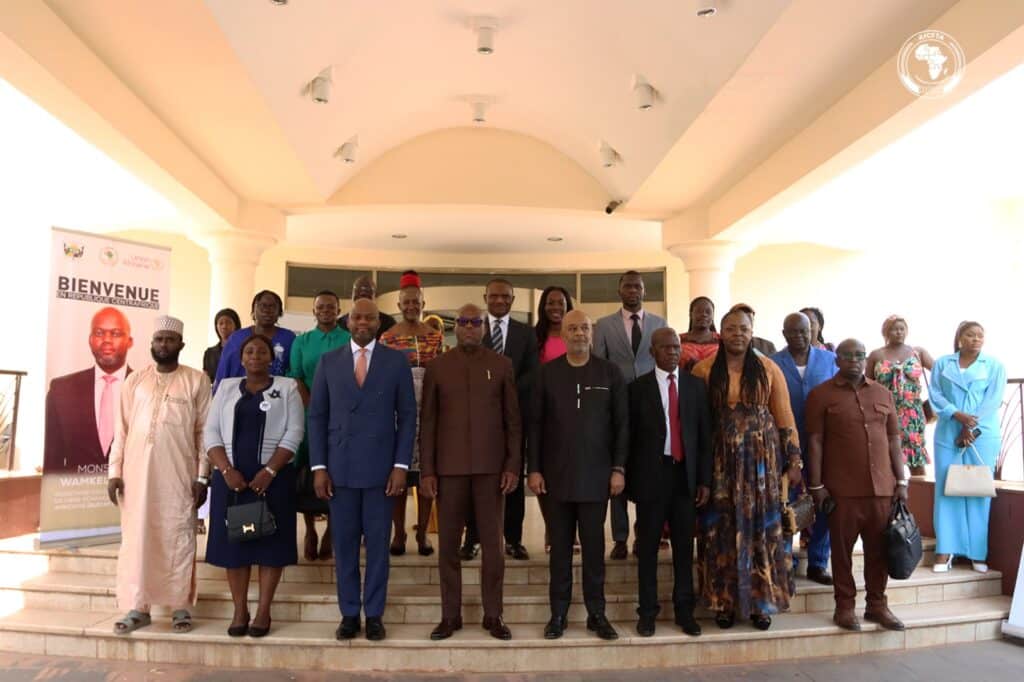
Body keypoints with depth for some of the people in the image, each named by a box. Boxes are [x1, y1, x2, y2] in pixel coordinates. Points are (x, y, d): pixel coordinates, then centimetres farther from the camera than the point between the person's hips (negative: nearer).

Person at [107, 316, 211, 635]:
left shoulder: (197, 381, 2)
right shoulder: (135, 380, 10)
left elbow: (204, 431, -1)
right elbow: (121, 429, 10)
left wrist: (202, 476, -5)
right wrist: (114, 471, 3)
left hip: (179, 475, -2)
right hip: (137, 472, 3)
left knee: (178, 539, 3)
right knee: (136, 538, 6)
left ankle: (181, 606, 12)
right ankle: (137, 607, 17)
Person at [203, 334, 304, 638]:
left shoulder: (287, 387, 4)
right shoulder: (227, 387, 12)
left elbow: (294, 433, -4)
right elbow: (211, 432, 5)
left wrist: (269, 471, -14)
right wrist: (226, 469, -10)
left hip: (273, 477, -2)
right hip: (230, 478, 2)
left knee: (270, 542, 0)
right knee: (233, 542, 4)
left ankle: (263, 611, 9)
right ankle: (240, 611, 15)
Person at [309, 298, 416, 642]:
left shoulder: (396, 360, 2)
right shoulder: (329, 361, 7)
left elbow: (407, 415, 1)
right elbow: (317, 416, 6)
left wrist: (401, 464, -6)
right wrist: (318, 466, -1)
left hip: (380, 467, -1)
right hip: (339, 467, 1)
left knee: (378, 543, 6)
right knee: (344, 543, 8)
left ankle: (374, 615, 18)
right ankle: (349, 614, 21)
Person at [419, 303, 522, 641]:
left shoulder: (501, 365, 4)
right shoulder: (437, 367, 5)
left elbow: (513, 420, 4)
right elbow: (428, 422, 4)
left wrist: (513, 465, -3)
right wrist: (426, 470, -1)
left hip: (490, 467, 0)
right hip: (450, 467, 1)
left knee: (492, 543, 5)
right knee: (448, 543, 7)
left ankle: (493, 615, 18)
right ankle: (450, 615, 19)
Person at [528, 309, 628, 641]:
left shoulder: (610, 372, 2)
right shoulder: (547, 373, 2)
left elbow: (622, 424, 2)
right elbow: (535, 424, 3)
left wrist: (618, 469, -3)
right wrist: (534, 469, -2)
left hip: (596, 475, 0)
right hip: (557, 475, 1)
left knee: (594, 546, 7)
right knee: (560, 546, 8)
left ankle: (596, 613, 19)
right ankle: (558, 613, 18)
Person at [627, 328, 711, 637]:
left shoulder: (696, 385, 7)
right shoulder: (638, 387, 0)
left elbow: (705, 435, 6)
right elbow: (630, 437, 0)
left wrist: (705, 479, 2)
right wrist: (629, 480, -3)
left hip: (685, 474, 2)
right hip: (651, 474, -2)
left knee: (684, 545, 9)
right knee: (648, 546, 6)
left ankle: (684, 610, 20)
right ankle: (647, 612, 15)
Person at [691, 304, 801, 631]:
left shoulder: (769, 369, 3)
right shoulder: (704, 370, 1)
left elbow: (785, 417, 4)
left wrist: (793, 460, 0)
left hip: (762, 458, 1)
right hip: (720, 459, 0)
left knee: (761, 528, 5)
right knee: (722, 529, 4)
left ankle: (760, 601, 18)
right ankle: (724, 601, 15)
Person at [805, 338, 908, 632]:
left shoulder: (882, 393, 11)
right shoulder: (821, 394, -2)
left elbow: (893, 439, 13)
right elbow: (815, 441, -5)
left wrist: (900, 480, 7)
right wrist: (816, 485, -9)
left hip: (882, 486, 4)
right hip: (842, 488, -4)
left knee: (878, 548, 10)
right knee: (842, 548, 5)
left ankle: (877, 604, 24)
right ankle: (845, 605, 16)